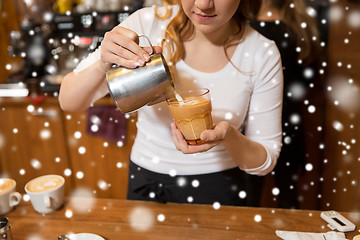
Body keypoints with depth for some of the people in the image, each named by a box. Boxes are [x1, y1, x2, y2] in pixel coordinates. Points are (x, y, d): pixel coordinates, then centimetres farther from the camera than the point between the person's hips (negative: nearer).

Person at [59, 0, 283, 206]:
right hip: (145, 188, 1)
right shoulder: (147, 23, -13)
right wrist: (103, 66, -31)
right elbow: (68, 102, -11)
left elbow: (267, 161, -6)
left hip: (217, 194, 0)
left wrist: (230, 137, -27)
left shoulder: (263, 54, -13)